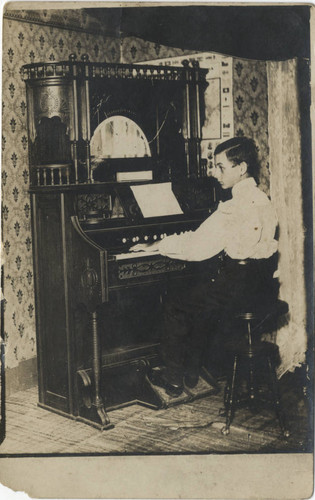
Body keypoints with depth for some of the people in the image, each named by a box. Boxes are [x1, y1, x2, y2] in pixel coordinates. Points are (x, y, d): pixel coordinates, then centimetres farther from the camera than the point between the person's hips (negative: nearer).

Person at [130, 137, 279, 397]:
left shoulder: (234, 208, -19)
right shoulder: (265, 201, 8)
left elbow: (196, 246, -17)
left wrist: (154, 246, -4)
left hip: (239, 284, -9)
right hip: (264, 284, 9)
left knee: (175, 302, 9)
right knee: (201, 297, 28)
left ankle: (172, 378, 18)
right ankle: (191, 372, 33)